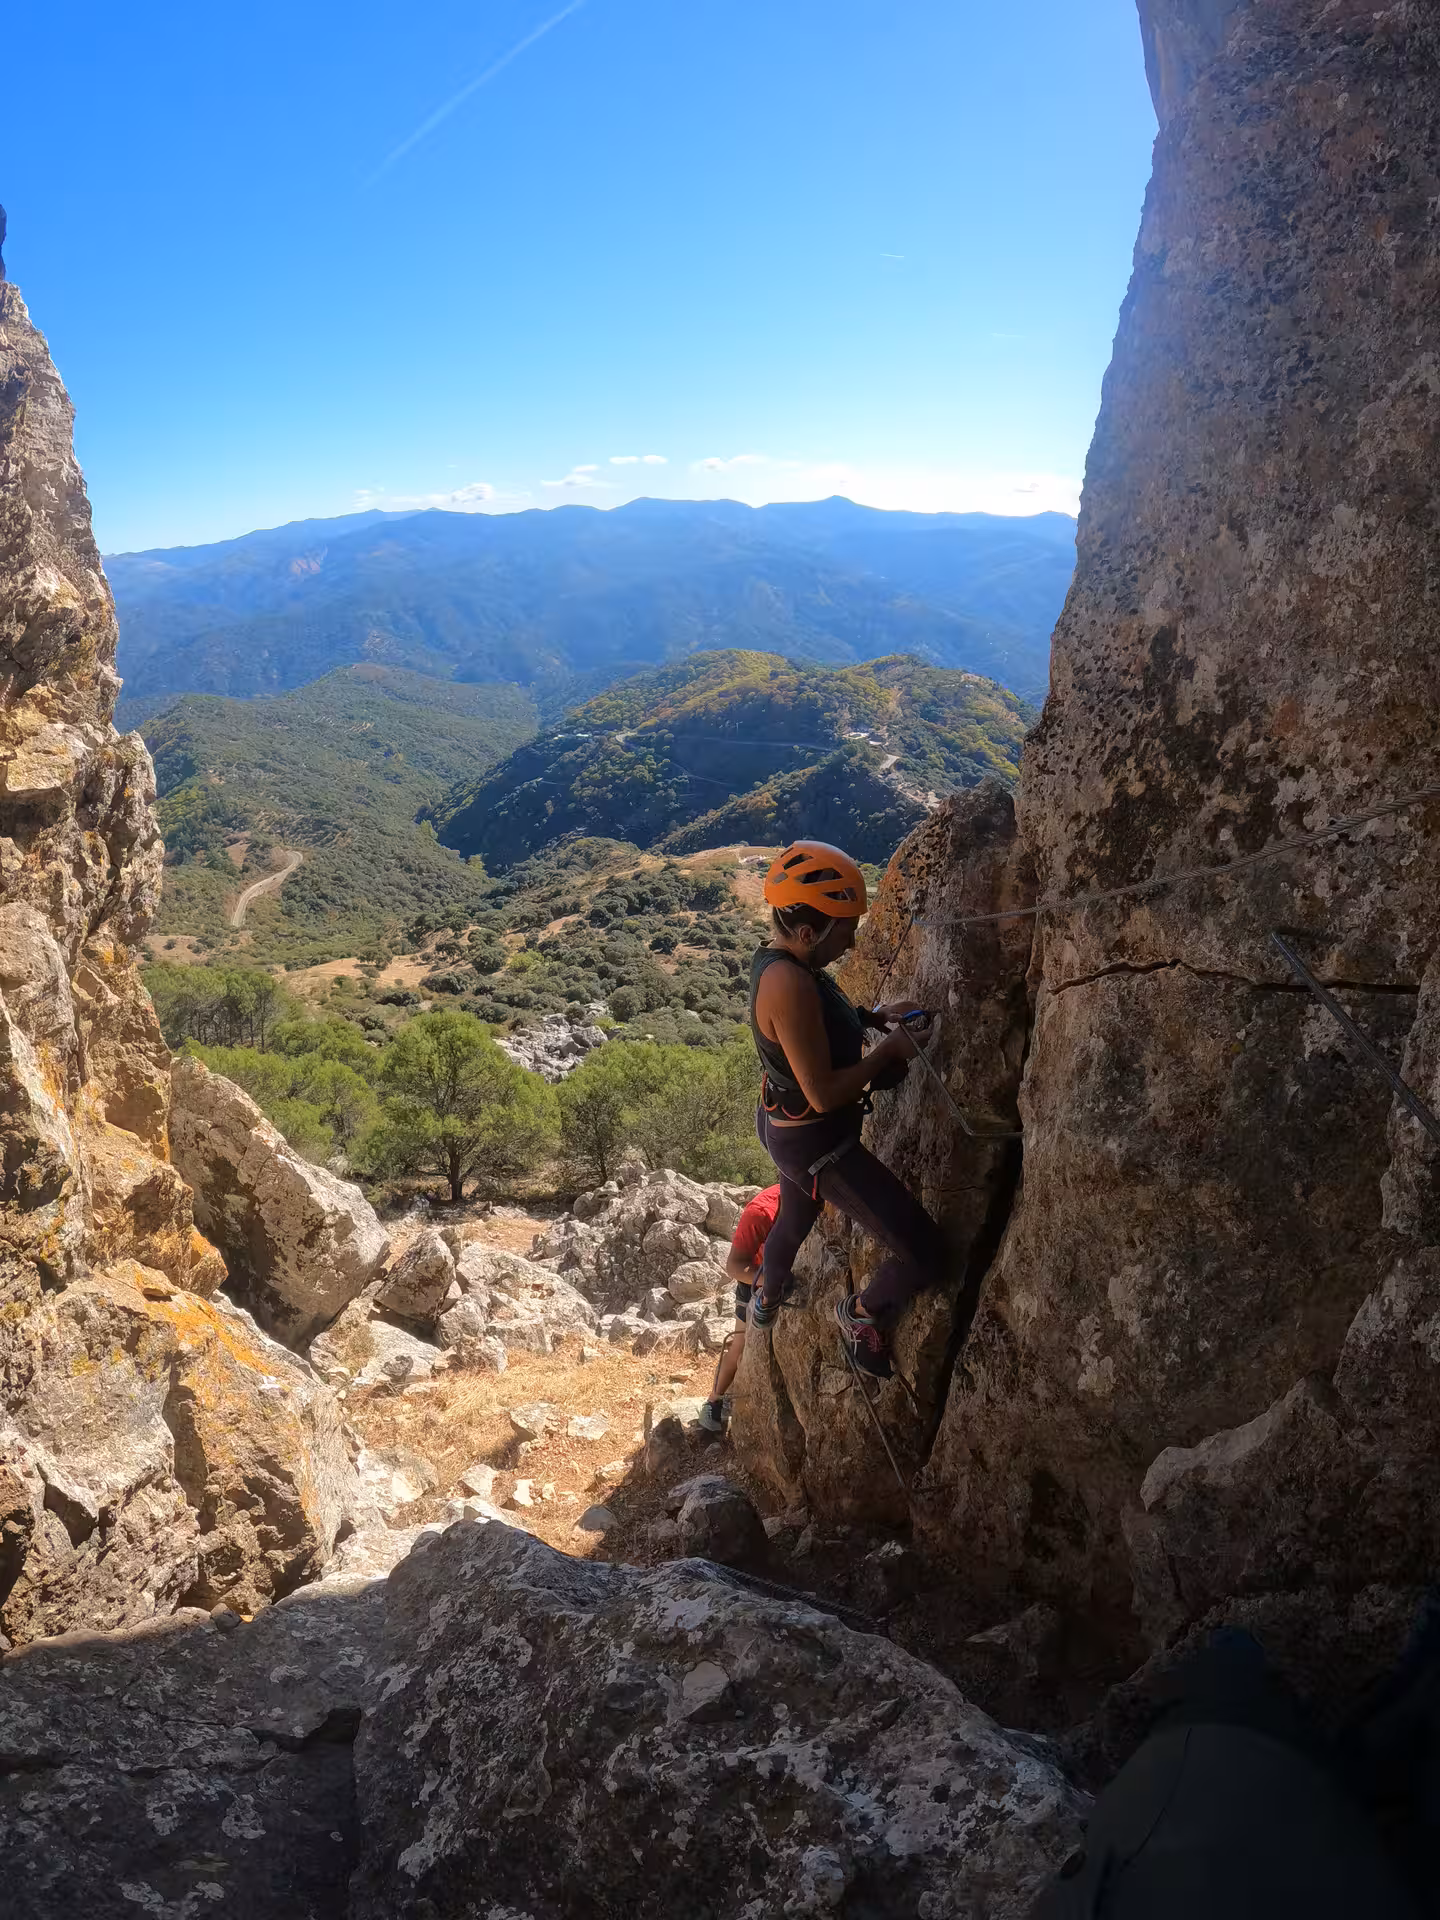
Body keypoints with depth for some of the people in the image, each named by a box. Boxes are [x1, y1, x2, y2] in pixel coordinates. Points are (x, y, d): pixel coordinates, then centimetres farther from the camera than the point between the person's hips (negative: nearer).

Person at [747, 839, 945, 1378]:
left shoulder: (777, 960, -1)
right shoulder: (789, 983, -33)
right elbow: (824, 1094, -30)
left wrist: (875, 1016, 6)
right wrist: (889, 1049, -17)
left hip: (784, 1127, 10)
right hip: (818, 1144, -10)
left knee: (793, 1221, 38)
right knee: (925, 1255, -5)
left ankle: (767, 1302, 65)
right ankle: (863, 1314, 23)